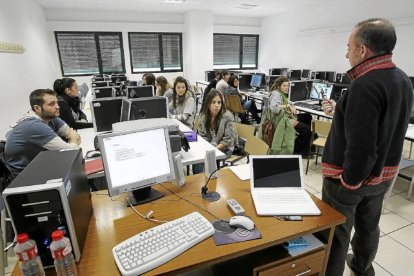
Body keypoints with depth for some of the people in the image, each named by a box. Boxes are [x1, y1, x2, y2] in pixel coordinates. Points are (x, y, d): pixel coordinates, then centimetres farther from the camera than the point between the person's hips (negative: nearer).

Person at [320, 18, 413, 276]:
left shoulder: (366, 85, -27)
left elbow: (360, 146, -31)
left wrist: (349, 182, -19)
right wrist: (340, 112, 15)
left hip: (352, 175, -9)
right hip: (383, 173, 9)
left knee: (336, 233, 8)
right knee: (369, 225, 26)